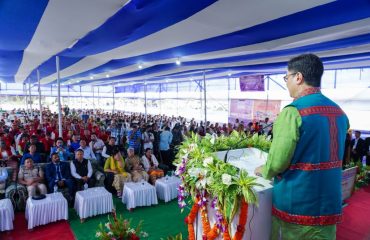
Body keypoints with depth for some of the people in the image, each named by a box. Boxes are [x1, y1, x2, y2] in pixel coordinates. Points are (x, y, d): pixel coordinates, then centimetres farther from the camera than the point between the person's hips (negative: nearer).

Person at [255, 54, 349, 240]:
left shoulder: (293, 112, -19)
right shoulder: (339, 112, 5)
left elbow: (277, 163, -19)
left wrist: (264, 171, 1)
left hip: (296, 203, -6)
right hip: (329, 203, 6)